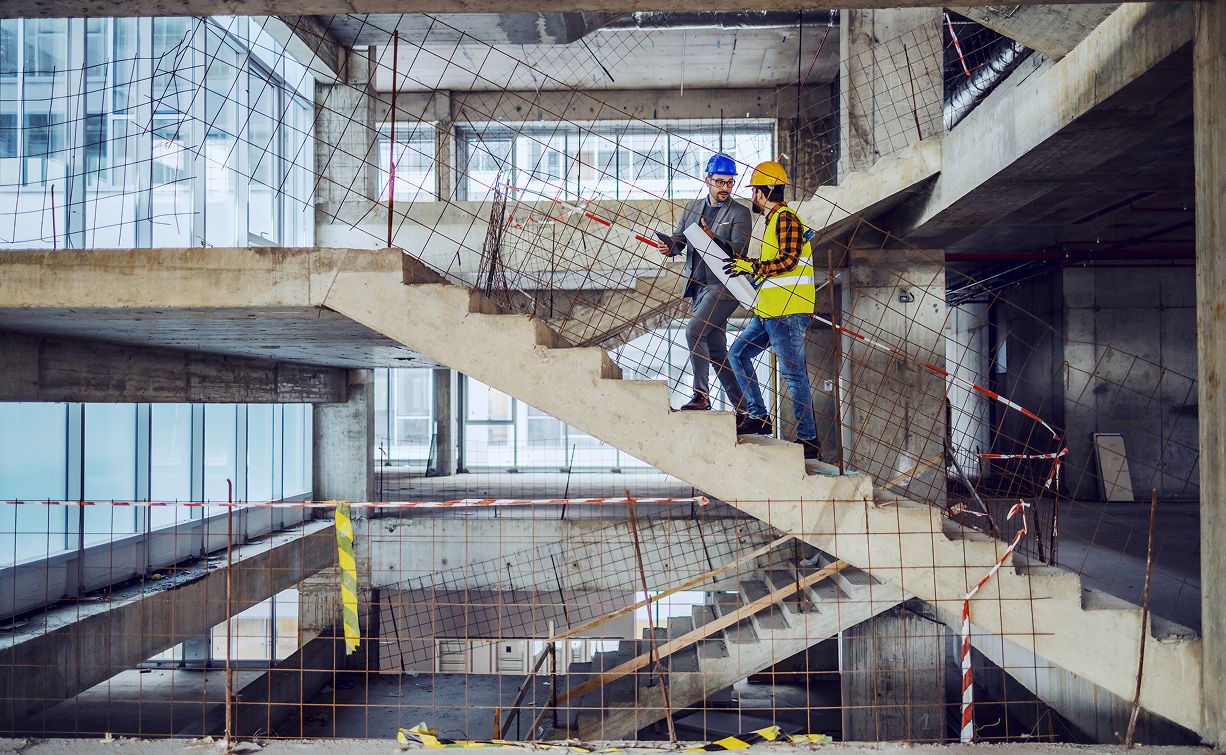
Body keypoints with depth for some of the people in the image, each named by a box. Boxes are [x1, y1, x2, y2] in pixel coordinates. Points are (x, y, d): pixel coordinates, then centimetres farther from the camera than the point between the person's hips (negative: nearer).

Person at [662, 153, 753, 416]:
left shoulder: (740, 213, -3)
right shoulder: (692, 207, 14)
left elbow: (739, 252, -13)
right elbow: (678, 237, 14)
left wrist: (713, 239, -28)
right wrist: (670, 246, -9)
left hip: (723, 287, -7)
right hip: (698, 286, 7)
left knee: (693, 330, -22)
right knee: (716, 350, 9)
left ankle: (701, 394, -15)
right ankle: (741, 406, 17)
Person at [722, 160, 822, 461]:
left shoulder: (785, 217, -10)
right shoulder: (774, 220, 21)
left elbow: (788, 261, -20)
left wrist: (752, 267, -14)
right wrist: (744, 263, 23)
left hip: (788, 312, -11)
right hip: (770, 311, 11)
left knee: (793, 374, -8)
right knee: (738, 353, 13)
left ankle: (809, 440, -3)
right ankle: (759, 417, 14)